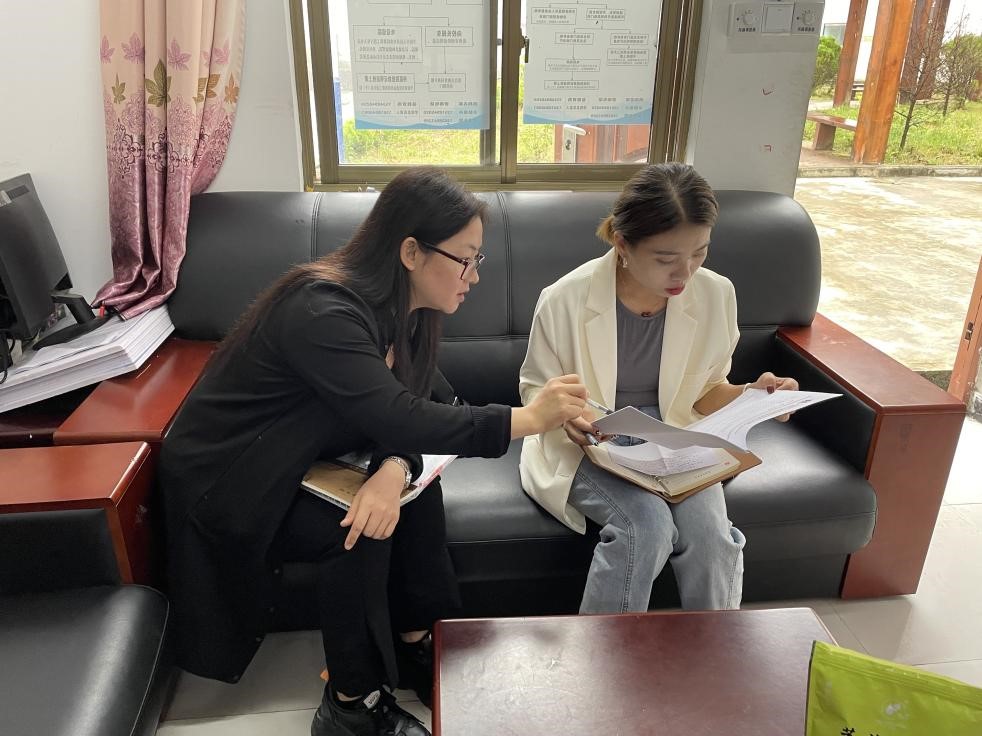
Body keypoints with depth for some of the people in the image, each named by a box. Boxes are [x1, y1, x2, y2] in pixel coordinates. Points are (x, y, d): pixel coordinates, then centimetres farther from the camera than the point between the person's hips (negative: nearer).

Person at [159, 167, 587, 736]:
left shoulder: (403, 310, -5)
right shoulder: (323, 312, -32)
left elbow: (426, 403, -10)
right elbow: (397, 417, -40)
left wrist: (396, 469, -31)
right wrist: (527, 419, -36)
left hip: (296, 466, 8)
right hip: (224, 487, -7)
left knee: (417, 484, -11)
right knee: (358, 529, -25)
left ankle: (415, 645, 3)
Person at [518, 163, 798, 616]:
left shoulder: (715, 295, -8)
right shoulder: (566, 299, -18)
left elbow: (704, 391, 7)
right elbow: (536, 388, -4)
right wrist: (566, 417, -26)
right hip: (586, 446, -3)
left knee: (712, 533, -24)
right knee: (647, 524, -29)